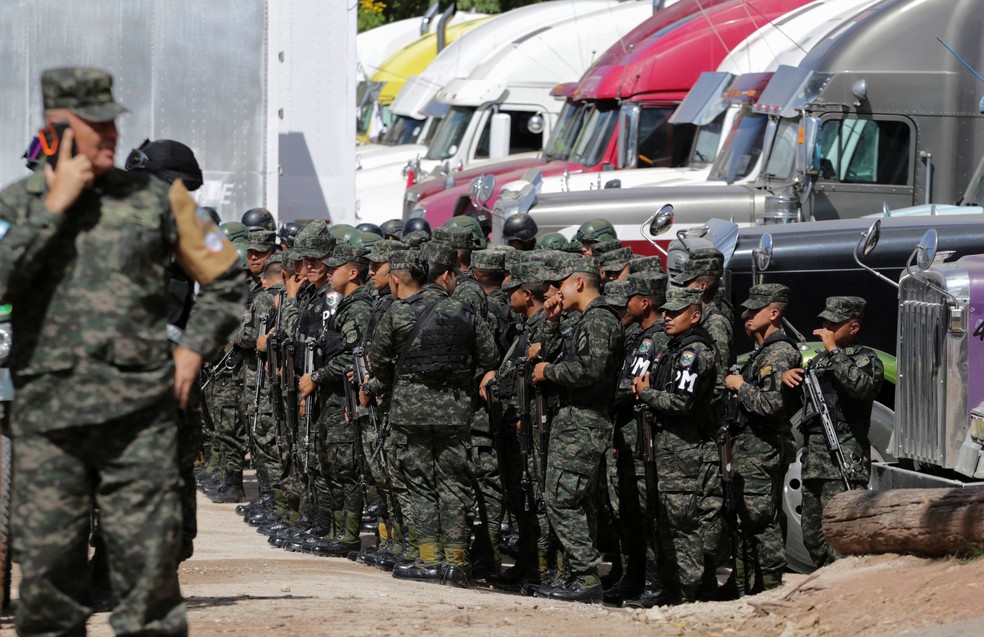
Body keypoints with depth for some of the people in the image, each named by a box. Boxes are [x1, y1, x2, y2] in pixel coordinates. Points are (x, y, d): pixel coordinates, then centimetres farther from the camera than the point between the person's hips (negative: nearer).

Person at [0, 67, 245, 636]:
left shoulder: (155, 197, 9)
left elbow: (226, 279, 18)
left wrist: (195, 348, 5)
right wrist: (56, 205, -9)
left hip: (140, 415, 0)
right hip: (47, 417, 0)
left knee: (149, 567, -4)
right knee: (46, 566, 1)